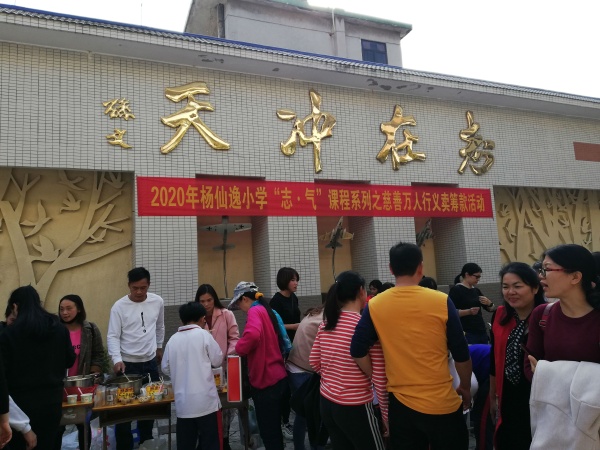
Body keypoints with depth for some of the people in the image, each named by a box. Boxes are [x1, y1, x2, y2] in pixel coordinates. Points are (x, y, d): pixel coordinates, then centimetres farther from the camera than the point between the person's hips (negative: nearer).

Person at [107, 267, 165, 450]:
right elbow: (113, 336, -14)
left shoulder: (158, 302, -3)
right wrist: (117, 359, -28)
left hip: (150, 362, 4)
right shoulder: (119, 306, -13)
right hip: (127, 363, -3)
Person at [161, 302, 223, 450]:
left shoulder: (173, 339, 3)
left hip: (183, 403, 4)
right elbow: (218, 360, -1)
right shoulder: (203, 334, -8)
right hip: (205, 400, -4)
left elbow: (165, 368, 11)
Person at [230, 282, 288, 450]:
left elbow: (252, 334, -34)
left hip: (266, 379, -9)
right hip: (276, 376, 9)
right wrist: (244, 349, 16)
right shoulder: (267, 311, 14)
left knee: (268, 430, 3)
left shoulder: (255, 311, -13)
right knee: (273, 428, 21)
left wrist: (238, 348, -18)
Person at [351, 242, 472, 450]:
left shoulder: (375, 305, -8)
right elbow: (461, 354, -4)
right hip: (442, 402, -1)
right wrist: (465, 387, 13)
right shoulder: (441, 301, -11)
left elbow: (357, 351, -7)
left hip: (401, 403, 1)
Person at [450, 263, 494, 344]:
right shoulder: (456, 290, -7)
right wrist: (468, 311, -25)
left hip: (482, 332, 7)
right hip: (467, 334, -7)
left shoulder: (476, 291, 14)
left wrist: (489, 302, -2)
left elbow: (491, 309, 19)